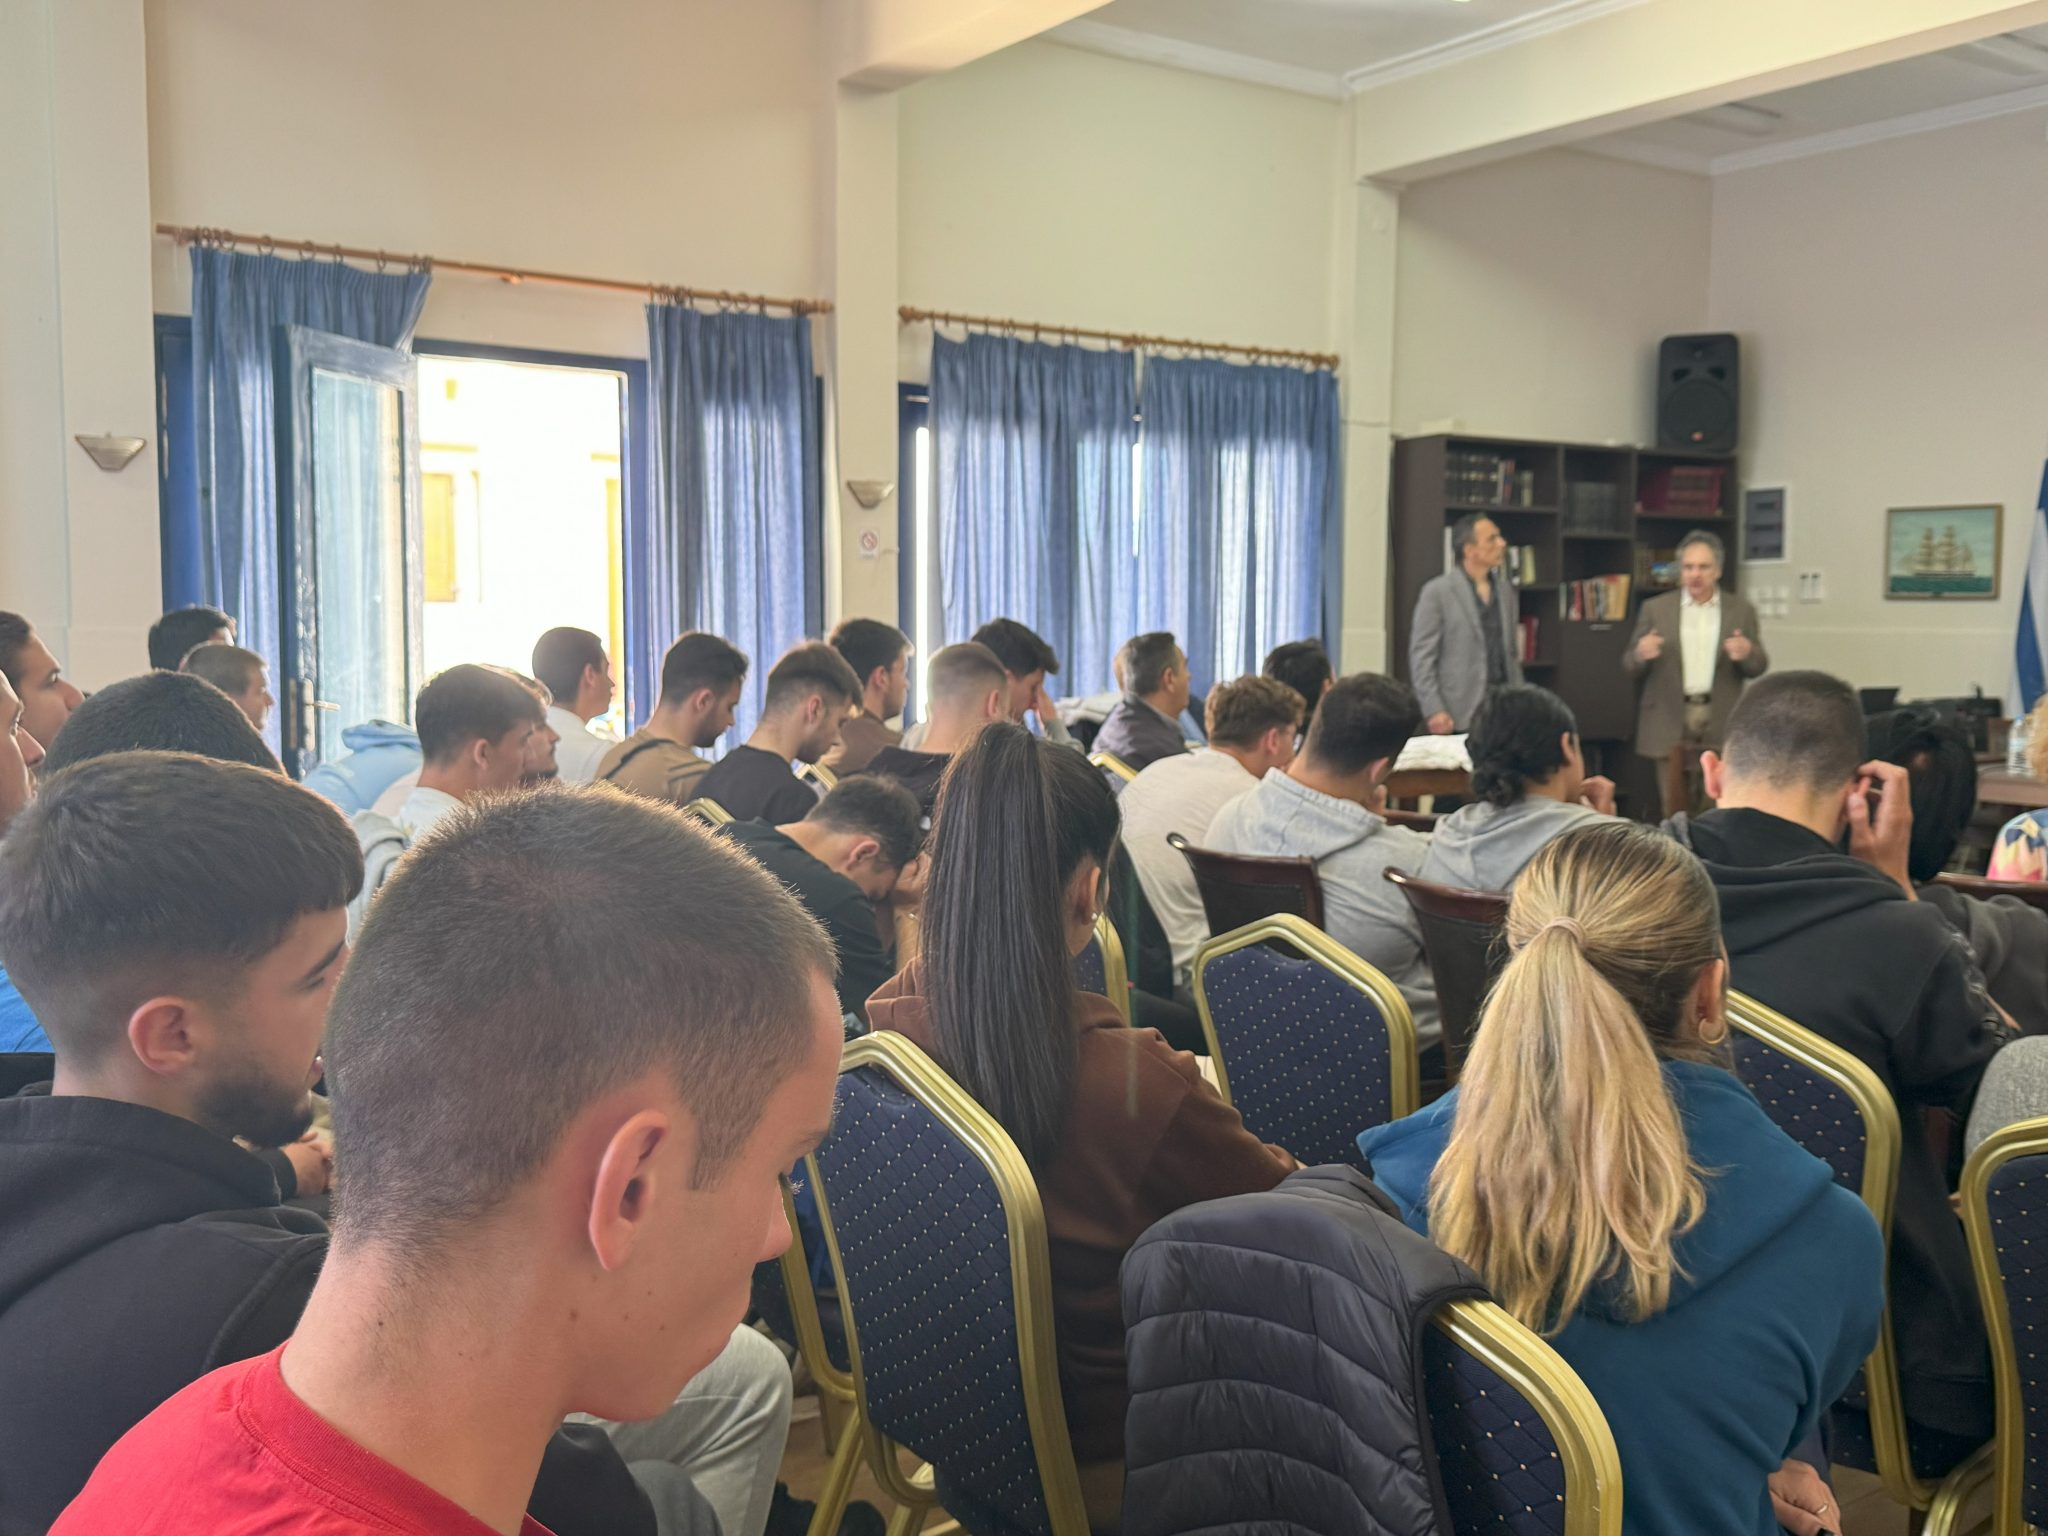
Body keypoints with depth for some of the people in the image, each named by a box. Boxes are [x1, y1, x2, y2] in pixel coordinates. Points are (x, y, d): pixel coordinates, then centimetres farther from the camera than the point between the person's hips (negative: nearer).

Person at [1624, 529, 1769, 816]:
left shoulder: (1742, 609, 9)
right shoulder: (1655, 608, 7)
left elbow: (1759, 666, 7)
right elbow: (1629, 666, 5)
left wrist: (1747, 653, -16)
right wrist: (1640, 654, -18)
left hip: (1722, 725, 0)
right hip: (1671, 722, 0)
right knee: (1674, 810, 0)